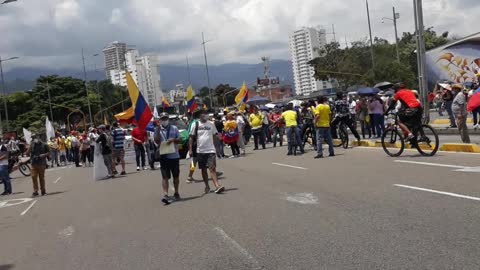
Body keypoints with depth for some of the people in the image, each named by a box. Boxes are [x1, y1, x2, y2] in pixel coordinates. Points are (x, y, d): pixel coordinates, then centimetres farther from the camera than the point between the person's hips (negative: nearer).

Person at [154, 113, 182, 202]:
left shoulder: (174, 128, 6)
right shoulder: (158, 130, 3)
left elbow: (180, 140, 5)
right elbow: (156, 141, -11)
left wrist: (173, 139, -14)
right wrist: (158, 130, -18)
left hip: (174, 156, 2)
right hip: (164, 156, -2)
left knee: (176, 176, 13)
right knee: (165, 176, -8)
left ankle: (176, 193, 28)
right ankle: (165, 194, -12)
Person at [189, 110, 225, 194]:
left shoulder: (211, 124, 6)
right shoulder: (196, 125, 1)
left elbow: (215, 136, 16)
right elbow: (191, 137, 2)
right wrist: (190, 149, -2)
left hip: (210, 150, 0)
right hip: (200, 151, 1)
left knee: (212, 168, -11)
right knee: (203, 169, 10)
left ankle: (217, 186, -19)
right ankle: (207, 186, 23)